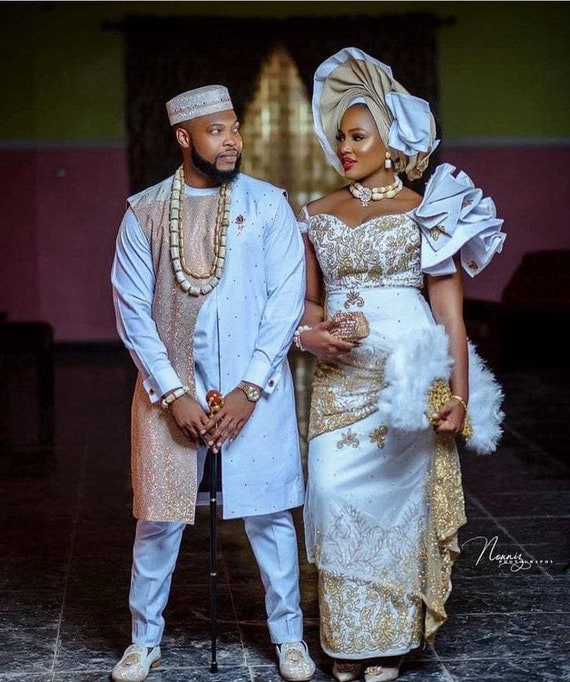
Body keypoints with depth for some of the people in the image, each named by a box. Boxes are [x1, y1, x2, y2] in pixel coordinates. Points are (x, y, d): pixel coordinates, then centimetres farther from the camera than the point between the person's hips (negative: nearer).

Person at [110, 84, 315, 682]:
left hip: (254, 386, 0)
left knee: (268, 513, 6)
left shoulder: (268, 204, 0)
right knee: (159, 516, 5)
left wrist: (250, 388, -10)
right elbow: (133, 310, -1)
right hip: (170, 386, 0)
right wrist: (172, 394, -8)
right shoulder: (144, 212, 1)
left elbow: (286, 300, -3)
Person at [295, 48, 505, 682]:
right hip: (338, 379, 3)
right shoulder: (318, 214, 11)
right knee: (335, 494, -2)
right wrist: (313, 333, -5)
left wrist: (460, 393, -10)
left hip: (404, 377, -3)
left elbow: (449, 308, -5)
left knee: (393, 499, 0)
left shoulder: (424, 211, -1)